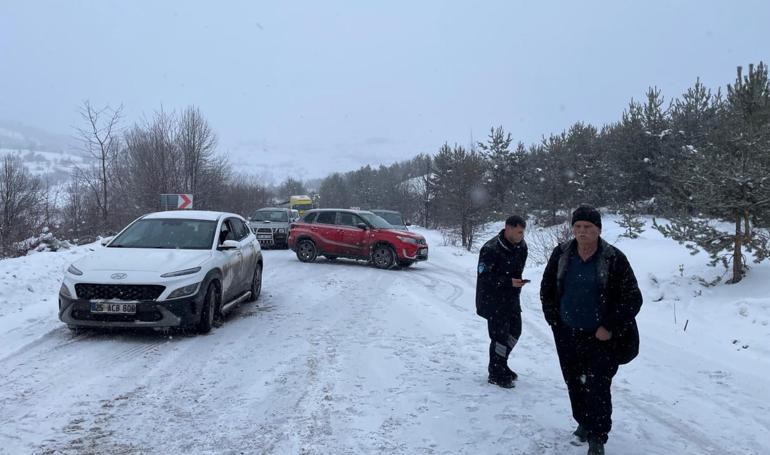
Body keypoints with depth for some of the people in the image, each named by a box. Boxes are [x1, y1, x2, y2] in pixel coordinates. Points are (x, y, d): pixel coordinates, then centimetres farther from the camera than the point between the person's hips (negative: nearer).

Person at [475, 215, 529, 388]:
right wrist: (509, 282, -27)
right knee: (500, 334, -5)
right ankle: (496, 374, 11)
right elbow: (484, 276, -22)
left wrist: (518, 282, 1)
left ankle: (500, 365, 32)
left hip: (511, 297, 8)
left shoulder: (521, 246, 1)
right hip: (493, 299, -8)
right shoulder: (491, 249, -23)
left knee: (515, 329, 13)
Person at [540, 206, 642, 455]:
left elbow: (633, 299, -10)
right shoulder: (561, 254, -3)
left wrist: (611, 328, -13)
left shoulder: (614, 259, -14)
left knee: (597, 387, -6)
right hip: (568, 334, 4)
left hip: (601, 337, -4)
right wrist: (554, 319, 5)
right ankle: (583, 423, 38)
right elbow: (547, 288, 11)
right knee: (574, 383, 16)